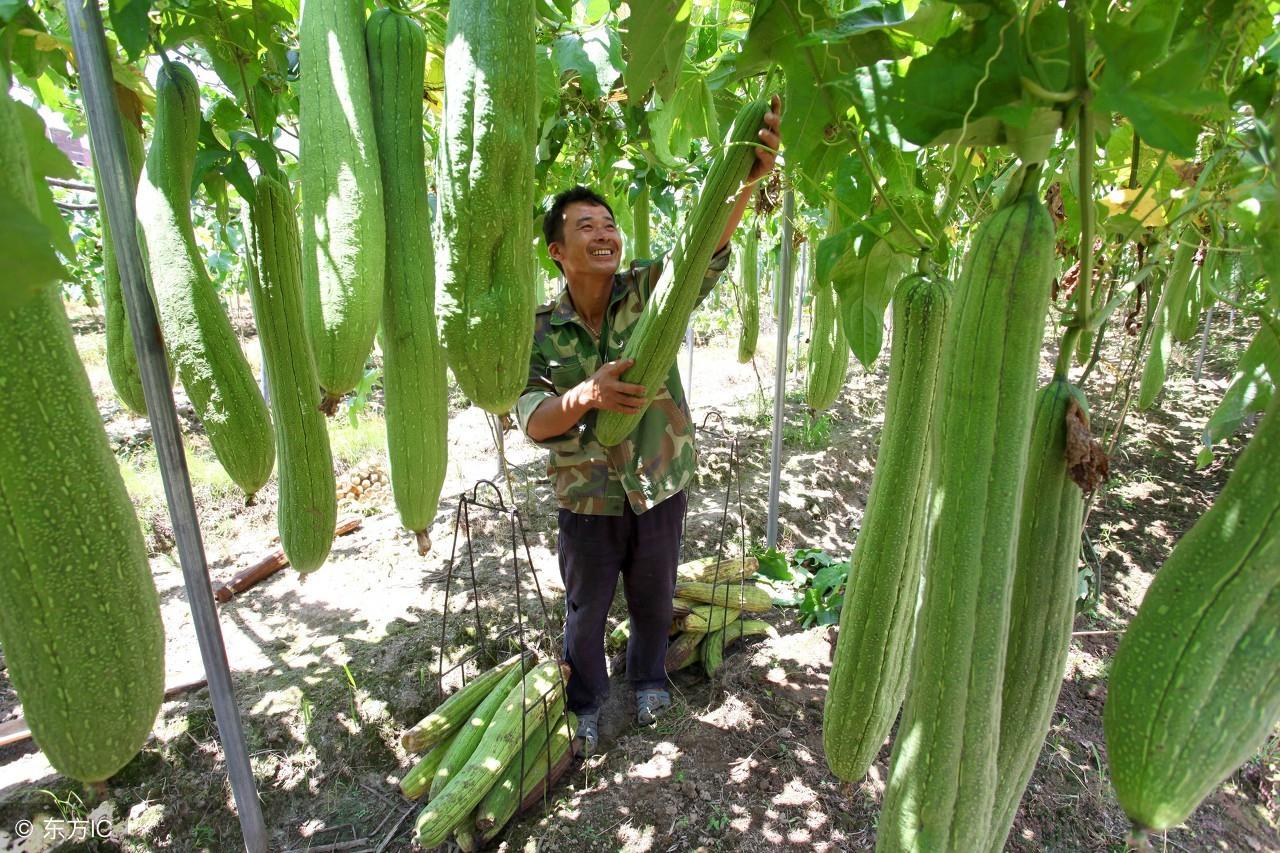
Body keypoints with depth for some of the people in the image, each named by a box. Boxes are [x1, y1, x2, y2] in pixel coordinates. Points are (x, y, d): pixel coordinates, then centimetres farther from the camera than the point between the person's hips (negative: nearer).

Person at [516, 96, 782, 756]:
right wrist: (588, 394, -38)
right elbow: (532, 421, -17)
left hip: (661, 484, 1)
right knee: (586, 609, 19)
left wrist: (746, 178, -46)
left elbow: (705, 247, -27)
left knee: (654, 598, 22)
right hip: (588, 498, 0)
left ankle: (648, 679, 52)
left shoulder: (650, 293, -10)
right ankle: (584, 703, 47)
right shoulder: (542, 329, -10)